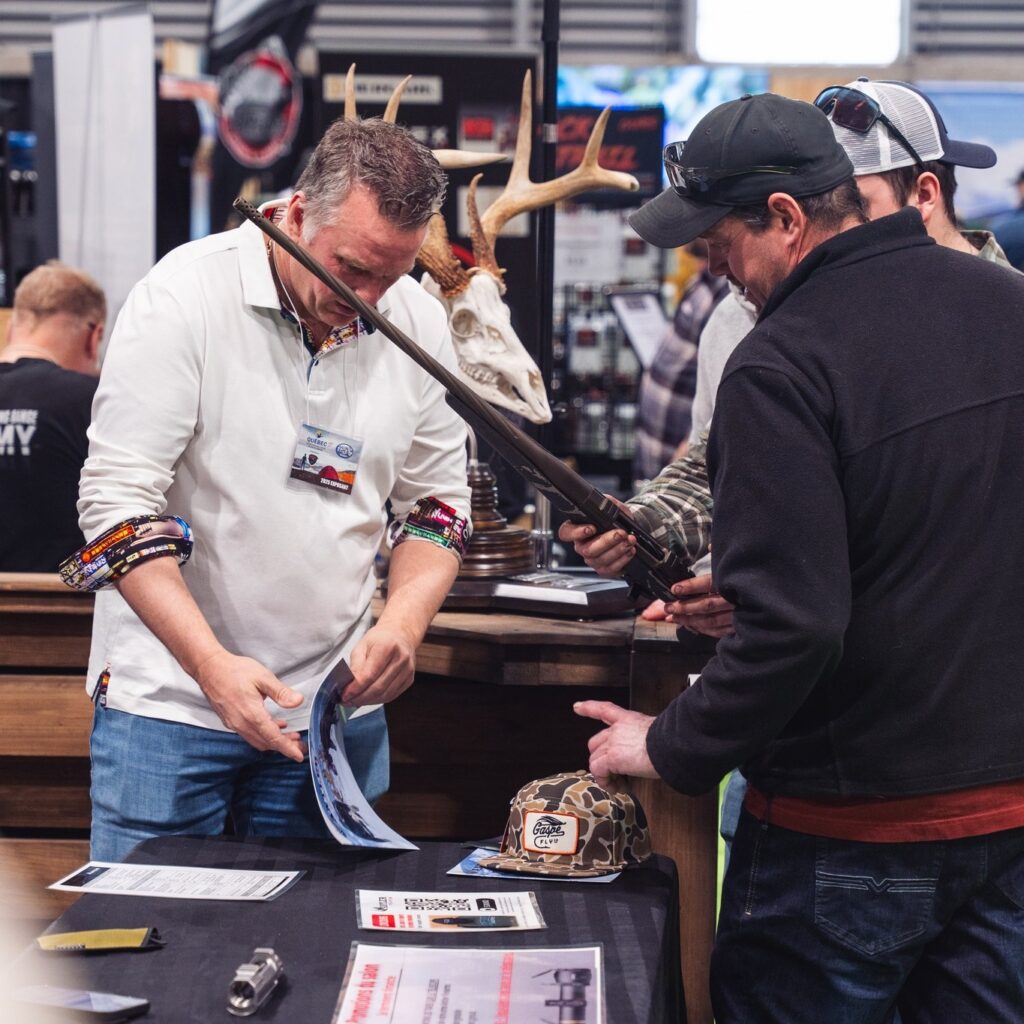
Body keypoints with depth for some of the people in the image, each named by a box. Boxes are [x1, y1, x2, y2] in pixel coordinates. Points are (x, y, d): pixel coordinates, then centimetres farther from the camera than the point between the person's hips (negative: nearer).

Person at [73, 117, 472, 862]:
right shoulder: (184, 296, -12)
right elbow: (117, 502, -14)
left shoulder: (418, 320, 2)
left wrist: (404, 620, -10)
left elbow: (438, 500, 10)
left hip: (335, 698, 4)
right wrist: (212, 664, -25)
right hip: (170, 694, -4)